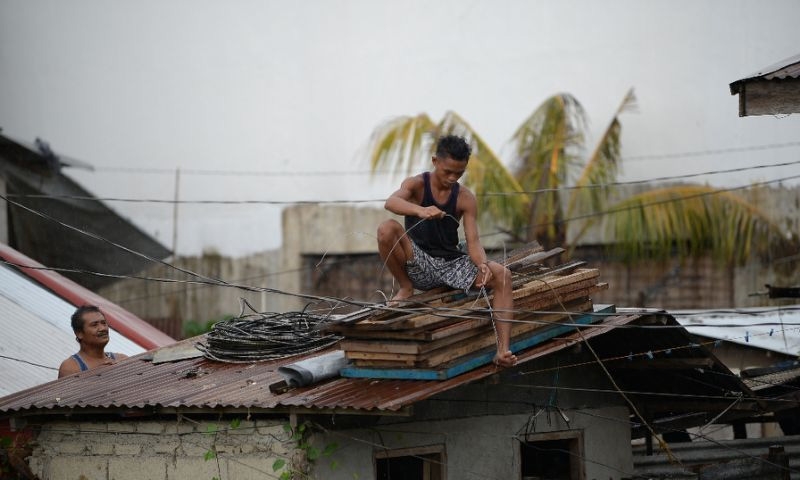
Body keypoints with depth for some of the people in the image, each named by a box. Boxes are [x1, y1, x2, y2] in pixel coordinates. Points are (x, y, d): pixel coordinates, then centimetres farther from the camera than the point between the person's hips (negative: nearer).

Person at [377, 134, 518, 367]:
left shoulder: (465, 198, 1)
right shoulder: (416, 184, -5)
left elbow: (473, 241, -7)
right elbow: (391, 202, -29)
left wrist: (482, 265, -30)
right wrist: (420, 211, -51)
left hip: (452, 265, 2)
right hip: (419, 266, -2)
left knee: (502, 274, -22)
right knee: (387, 229, -30)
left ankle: (503, 350, -28)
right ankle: (405, 287, -6)